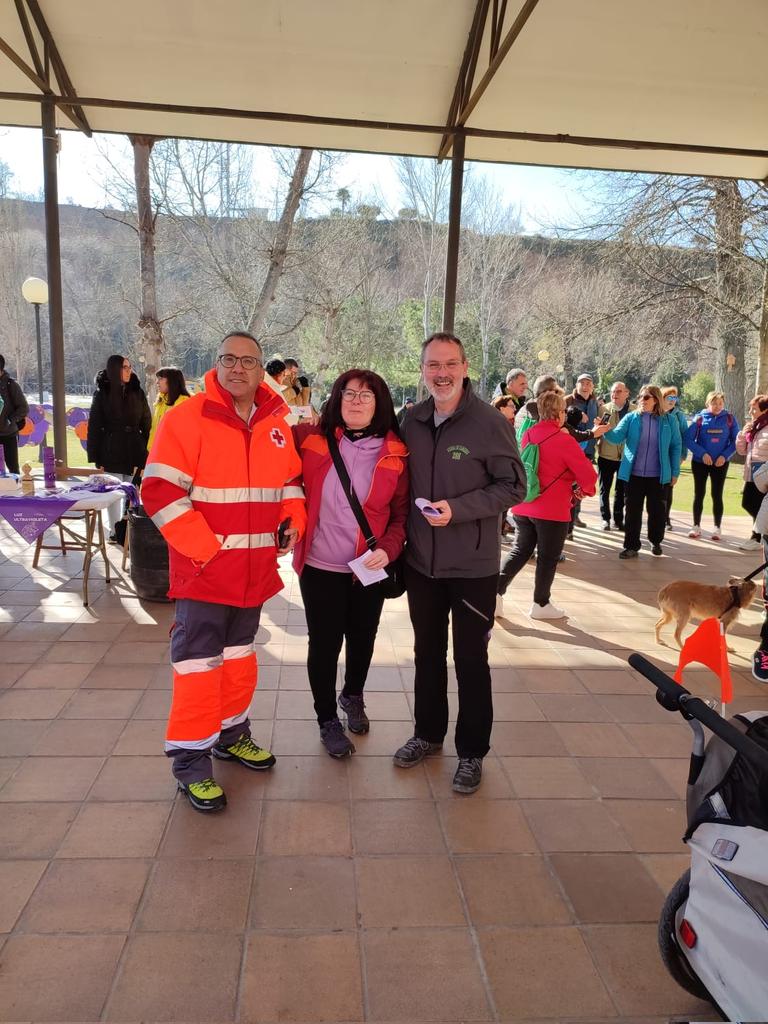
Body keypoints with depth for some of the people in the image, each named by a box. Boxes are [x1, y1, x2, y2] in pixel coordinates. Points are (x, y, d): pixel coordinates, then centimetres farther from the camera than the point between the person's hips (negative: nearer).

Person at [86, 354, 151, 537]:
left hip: (134, 452, 2)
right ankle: (115, 530, 13)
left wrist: (145, 452, -2)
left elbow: (147, 425, 6)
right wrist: (97, 458, -6)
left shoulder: (137, 393, 5)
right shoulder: (102, 394, -1)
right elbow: (94, 427, -1)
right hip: (111, 453, -2)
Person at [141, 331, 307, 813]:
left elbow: (291, 481, 19)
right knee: (199, 662, 0)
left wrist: (293, 521, 1)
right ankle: (191, 760, 14)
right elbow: (160, 492, -15)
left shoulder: (277, 424, 7)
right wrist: (205, 548, -18)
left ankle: (231, 733, 36)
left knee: (240, 655, 19)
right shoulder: (187, 419, -11)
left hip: (255, 569, 6)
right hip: (204, 568, -6)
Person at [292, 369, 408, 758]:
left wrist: (388, 549, -17)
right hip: (320, 566, -1)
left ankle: (353, 697, 47)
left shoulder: (395, 455, -4)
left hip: (369, 569, 2)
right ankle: (327, 719, 30)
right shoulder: (310, 439, -6)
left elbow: (402, 514, -1)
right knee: (324, 643, 7)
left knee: (362, 639, 18)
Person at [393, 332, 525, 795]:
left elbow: (513, 485, -12)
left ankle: (472, 752, 25)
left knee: (471, 659, 8)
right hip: (422, 561, 5)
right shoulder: (412, 421, 2)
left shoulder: (490, 422, -13)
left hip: (473, 565, -4)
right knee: (427, 652, 18)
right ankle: (428, 734, 38)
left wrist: (458, 508, -23)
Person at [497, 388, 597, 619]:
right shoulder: (564, 440, -14)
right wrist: (585, 490, 9)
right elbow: (588, 475, -13)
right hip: (552, 511, -6)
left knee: (519, 550, 16)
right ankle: (540, 604, 19)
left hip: (523, 507, 6)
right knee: (548, 558, 9)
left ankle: (496, 591, 5)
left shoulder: (528, 434, 4)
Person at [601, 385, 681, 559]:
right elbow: (617, 437, -13)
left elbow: (676, 446, 4)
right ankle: (631, 546, 13)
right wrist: (605, 430, -35)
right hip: (634, 474, 0)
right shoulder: (631, 418, -1)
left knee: (657, 510, 11)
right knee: (632, 510, 5)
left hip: (657, 475, 0)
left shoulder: (668, 421, -1)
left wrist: (675, 472, 2)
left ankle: (656, 541, 31)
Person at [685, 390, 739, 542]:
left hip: (720, 464, 0)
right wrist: (702, 453, -20)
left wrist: (725, 456, -14)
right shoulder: (699, 418, -6)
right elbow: (689, 439, -10)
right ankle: (696, 526, 16)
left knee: (717, 495, 5)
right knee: (699, 494, 6)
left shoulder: (729, 419, -3)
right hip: (700, 462, 0)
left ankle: (717, 528, 14)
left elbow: (736, 441, 0)